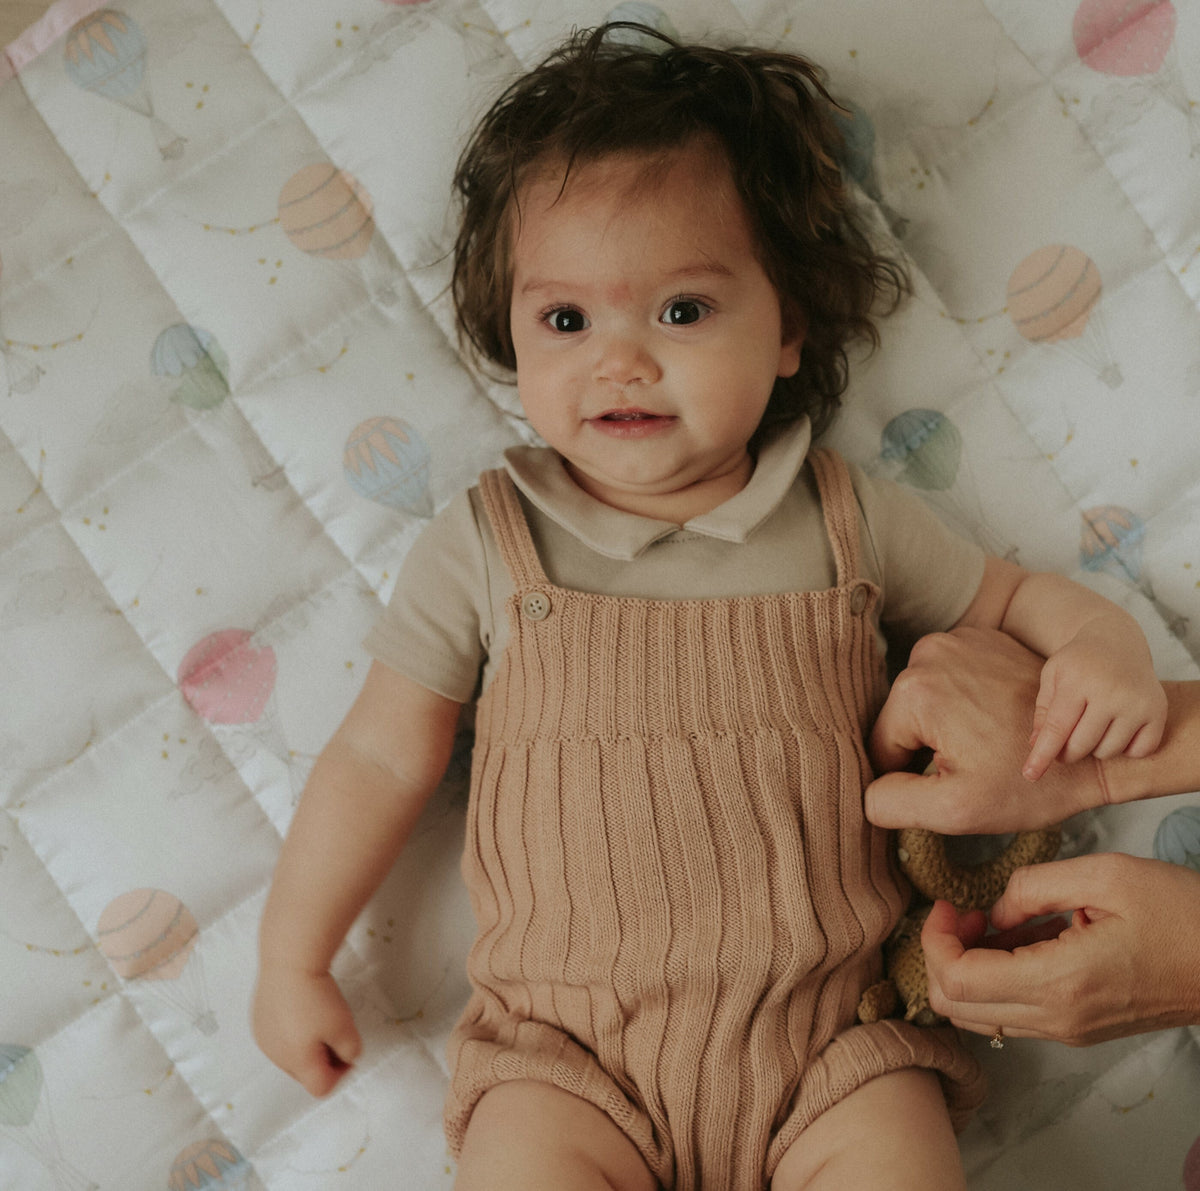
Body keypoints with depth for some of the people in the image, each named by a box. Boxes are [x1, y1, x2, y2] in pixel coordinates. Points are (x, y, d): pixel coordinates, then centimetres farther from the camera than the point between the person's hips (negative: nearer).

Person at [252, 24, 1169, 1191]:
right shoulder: (483, 545, 1)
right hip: (571, 1057, 0)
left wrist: (1102, 643, -5)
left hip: (830, 1031, 1)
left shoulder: (847, 522, 5)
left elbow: (1009, 598, 17)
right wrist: (291, 956, 7)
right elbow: (379, 758, 7)